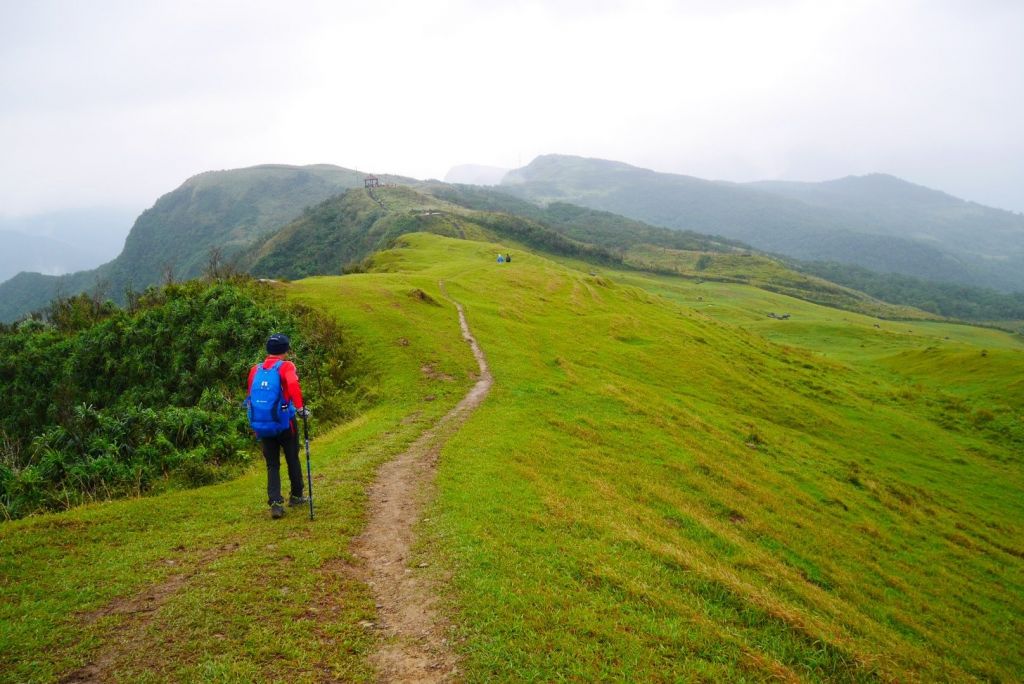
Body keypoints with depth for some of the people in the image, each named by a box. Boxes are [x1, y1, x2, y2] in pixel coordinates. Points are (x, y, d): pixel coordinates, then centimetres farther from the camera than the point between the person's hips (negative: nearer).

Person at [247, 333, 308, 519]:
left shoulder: (255, 370, 7)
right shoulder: (286, 366, -8)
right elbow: (293, 385, -28)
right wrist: (300, 407, -23)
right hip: (285, 422, -3)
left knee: (272, 465, 9)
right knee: (293, 460, 15)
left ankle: (275, 502, -2)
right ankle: (296, 496, 27)